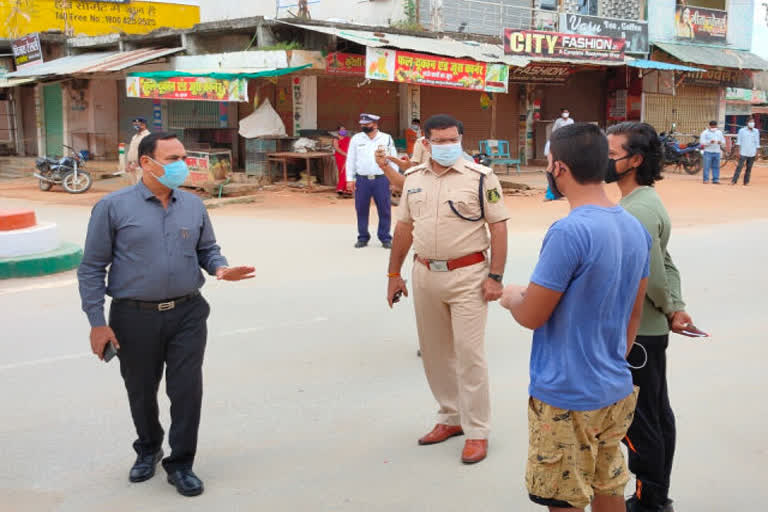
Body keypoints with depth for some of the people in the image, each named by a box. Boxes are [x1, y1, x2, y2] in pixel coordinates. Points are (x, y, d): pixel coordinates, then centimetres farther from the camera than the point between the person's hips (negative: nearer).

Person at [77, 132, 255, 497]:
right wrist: (97, 322, -9)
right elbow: (92, 268, -4)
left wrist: (220, 268, -10)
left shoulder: (193, 205, 4)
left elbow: (207, 249, 14)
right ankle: (148, 449, 42)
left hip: (187, 314, 2)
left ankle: (180, 463, 18)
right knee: (141, 392, 15)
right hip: (135, 317, -1)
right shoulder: (114, 207, -6)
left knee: (187, 390, 0)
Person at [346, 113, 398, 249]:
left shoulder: (387, 138, 3)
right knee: (361, 210, 5)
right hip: (362, 180, 1)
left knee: (385, 210, 1)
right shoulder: (356, 139, 6)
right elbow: (351, 159, 9)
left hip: (381, 179, -1)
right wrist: (350, 179, 4)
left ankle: (385, 238, 11)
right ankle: (363, 237, 17)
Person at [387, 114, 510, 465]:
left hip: (467, 276, -5)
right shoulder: (414, 179, 8)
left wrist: (495, 276, -13)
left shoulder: (480, 177, -7)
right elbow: (404, 227, 14)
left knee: (468, 353, -4)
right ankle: (450, 417, 30)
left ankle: (477, 431, 7)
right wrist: (394, 274, 15)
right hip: (425, 275, 6)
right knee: (435, 353, 14)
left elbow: (498, 227, -8)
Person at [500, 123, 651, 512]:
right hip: (616, 392, 8)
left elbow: (531, 316, -18)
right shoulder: (635, 228, 3)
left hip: (567, 399, -8)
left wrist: (511, 297, 4)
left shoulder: (570, 232, -24)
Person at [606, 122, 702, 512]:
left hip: (637, 335, -10)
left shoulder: (638, 210, -22)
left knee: (638, 422, 2)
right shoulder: (644, 203, 10)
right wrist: (676, 307, 1)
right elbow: (665, 265, 12)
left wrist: (670, 311, -7)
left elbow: (654, 275, -23)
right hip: (648, 330, 10)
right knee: (656, 415, 17)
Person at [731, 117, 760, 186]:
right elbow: (739, 141, 2)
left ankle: (746, 181, 11)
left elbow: (757, 142, 9)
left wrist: (756, 152, 5)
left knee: (749, 168, 5)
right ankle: (734, 181, -7)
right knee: (739, 167, -7)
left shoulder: (756, 131, 7)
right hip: (743, 153, -2)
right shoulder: (742, 131, 1)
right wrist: (739, 151, -3)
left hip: (752, 153, 2)